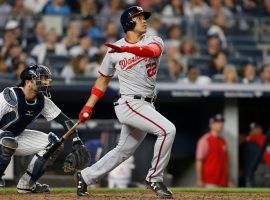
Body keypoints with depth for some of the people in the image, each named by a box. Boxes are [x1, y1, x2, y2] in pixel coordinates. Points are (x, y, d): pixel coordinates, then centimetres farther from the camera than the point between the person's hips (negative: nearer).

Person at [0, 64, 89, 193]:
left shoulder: (43, 101, -7)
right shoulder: (11, 96, -28)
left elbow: (65, 120, -6)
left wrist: (77, 142, -20)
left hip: (17, 137, 8)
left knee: (53, 143, -4)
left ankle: (26, 184, 0)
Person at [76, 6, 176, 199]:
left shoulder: (154, 41, 3)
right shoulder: (114, 50, 0)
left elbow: (153, 50, -24)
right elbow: (103, 79, 12)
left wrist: (127, 49, -41)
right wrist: (88, 107, 7)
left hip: (146, 106, 5)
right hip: (130, 103, -5)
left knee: (123, 151, 15)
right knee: (167, 130, -22)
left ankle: (85, 177, 30)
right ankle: (154, 178, -13)